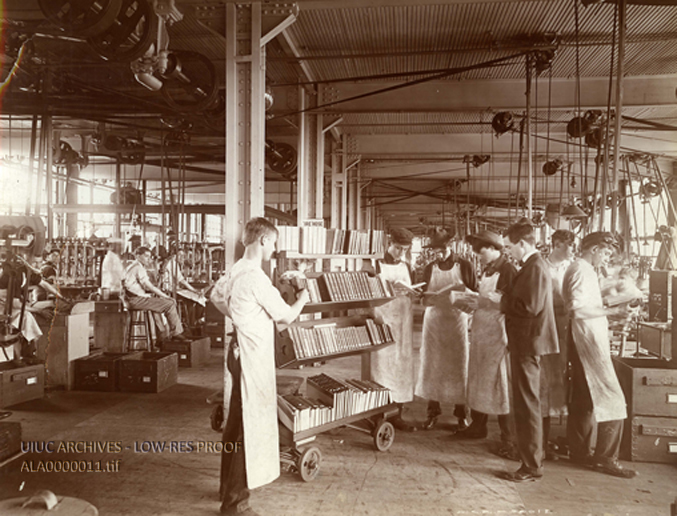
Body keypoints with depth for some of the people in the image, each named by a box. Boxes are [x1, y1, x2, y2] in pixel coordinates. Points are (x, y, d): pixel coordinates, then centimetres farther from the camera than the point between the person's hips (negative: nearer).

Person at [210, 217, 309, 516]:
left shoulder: (235, 270, 7)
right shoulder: (256, 278, -22)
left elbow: (216, 295, 25)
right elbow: (285, 316, -15)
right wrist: (301, 300, 4)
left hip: (240, 352, 10)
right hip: (253, 357, -10)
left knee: (236, 422, 20)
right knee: (249, 427, -1)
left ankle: (229, 486, 35)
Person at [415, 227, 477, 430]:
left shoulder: (464, 266, 0)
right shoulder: (430, 269, 7)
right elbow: (424, 298, 10)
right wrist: (428, 298, -13)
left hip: (457, 320, -2)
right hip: (434, 319, 2)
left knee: (459, 366, 2)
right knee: (432, 365, 3)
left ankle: (461, 413, 14)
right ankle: (433, 411, 14)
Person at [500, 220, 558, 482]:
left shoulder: (535, 267, -17)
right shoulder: (532, 265, 14)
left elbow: (530, 307, -25)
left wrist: (502, 301, -13)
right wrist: (504, 300, 3)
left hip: (528, 344, -10)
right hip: (525, 342, 10)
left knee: (527, 405, -3)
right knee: (526, 404, 18)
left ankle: (532, 466, 7)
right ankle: (533, 457, 31)